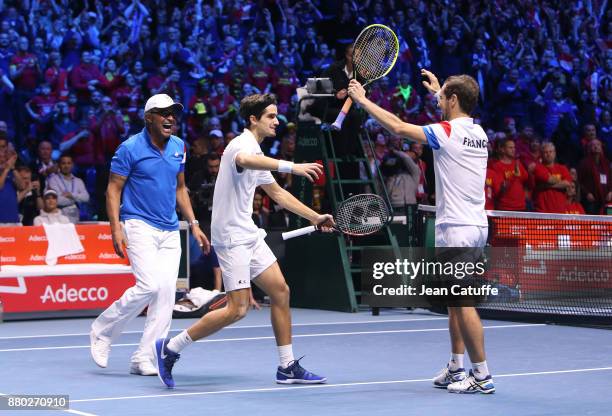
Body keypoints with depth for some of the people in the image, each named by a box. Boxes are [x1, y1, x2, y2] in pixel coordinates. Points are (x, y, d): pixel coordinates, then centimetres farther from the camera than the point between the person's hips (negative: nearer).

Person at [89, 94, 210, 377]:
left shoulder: (178, 147, 11)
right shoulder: (130, 148, -7)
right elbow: (113, 189, -5)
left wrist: (193, 225, 14)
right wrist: (116, 228, -16)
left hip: (170, 231, 6)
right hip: (139, 224, -6)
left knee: (166, 294, -2)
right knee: (149, 285, -20)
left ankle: (143, 360, 4)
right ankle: (103, 331, 2)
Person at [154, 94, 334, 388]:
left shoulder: (257, 153, 18)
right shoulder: (243, 144, -14)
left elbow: (277, 193, 28)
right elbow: (244, 160, -41)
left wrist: (315, 217, 24)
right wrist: (291, 167, -49)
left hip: (249, 235, 10)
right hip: (232, 237, -10)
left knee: (280, 292, 7)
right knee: (237, 309, -12)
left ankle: (287, 367, 14)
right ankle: (170, 348, -2)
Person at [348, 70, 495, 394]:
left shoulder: (448, 133, -13)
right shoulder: (478, 133, 12)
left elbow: (399, 127, -15)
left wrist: (362, 100, -4)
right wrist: (439, 91, 48)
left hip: (457, 227, -9)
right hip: (475, 225, 9)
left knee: (462, 302, -7)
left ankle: (481, 376, -6)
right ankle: (456, 369, 20)